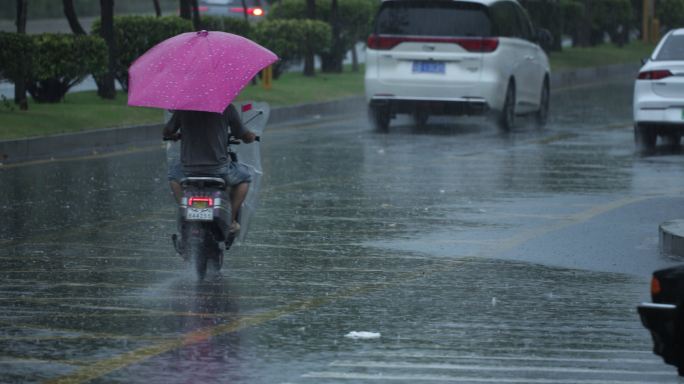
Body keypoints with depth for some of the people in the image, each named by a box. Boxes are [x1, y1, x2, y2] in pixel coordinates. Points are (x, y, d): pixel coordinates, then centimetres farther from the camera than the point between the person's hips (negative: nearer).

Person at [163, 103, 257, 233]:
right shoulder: (227, 107, -4)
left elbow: (167, 132, 11)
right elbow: (243, 135, 2)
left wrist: (177, 136, 35)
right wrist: (251, 136, 27)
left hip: (189, 169, 2)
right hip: (218, 168, -2)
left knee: (174, 173, 36)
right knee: (244, 177, 28)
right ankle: (231, 220, 20)